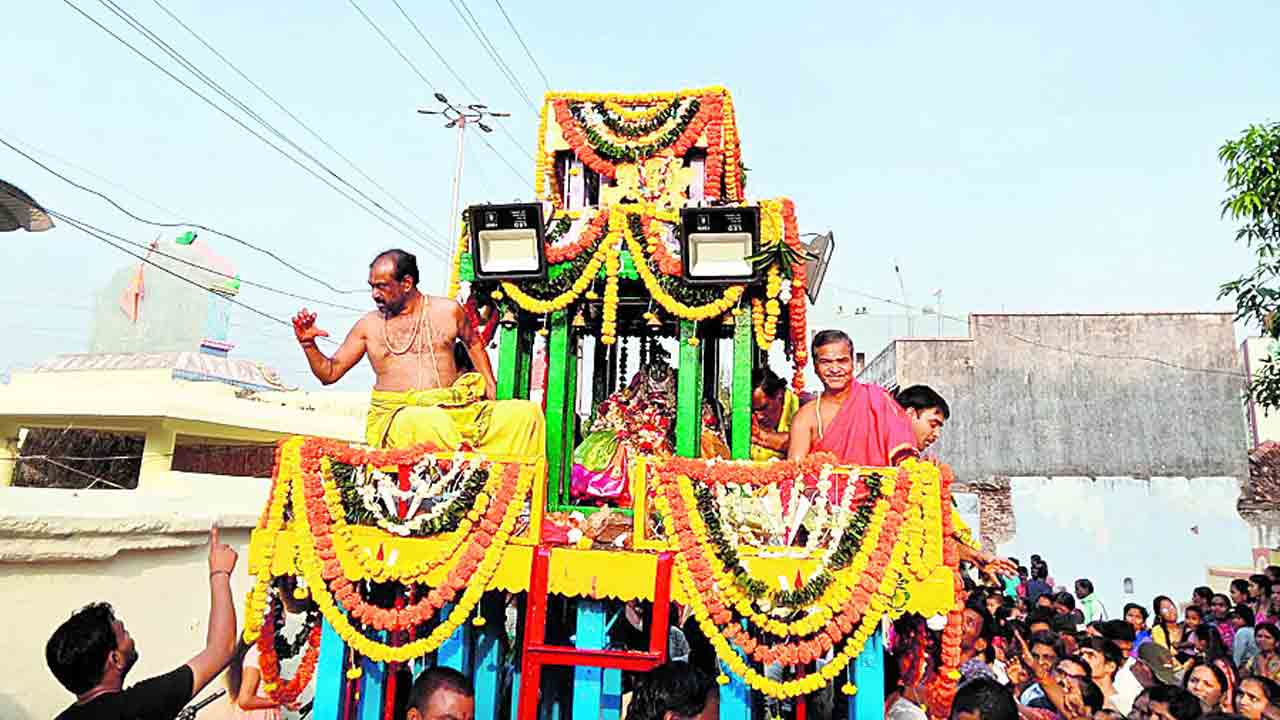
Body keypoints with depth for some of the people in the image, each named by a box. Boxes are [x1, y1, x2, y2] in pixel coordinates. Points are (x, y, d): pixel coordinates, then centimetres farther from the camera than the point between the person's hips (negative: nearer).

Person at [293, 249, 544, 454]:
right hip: (395, 415, -2)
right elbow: (330, 373, 16)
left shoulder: (447, 311, 11)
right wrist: (307, 344, -2)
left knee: (527, 413, -21)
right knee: (430, 423, -41)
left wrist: (490, 384, 18)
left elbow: (473, 343, 28)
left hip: (454, 408, 2)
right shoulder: (368, 325, 12)